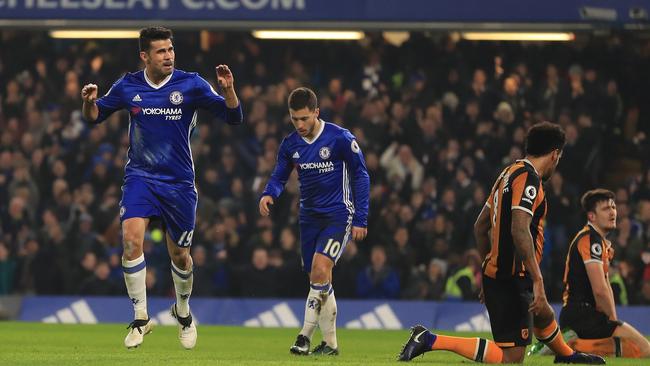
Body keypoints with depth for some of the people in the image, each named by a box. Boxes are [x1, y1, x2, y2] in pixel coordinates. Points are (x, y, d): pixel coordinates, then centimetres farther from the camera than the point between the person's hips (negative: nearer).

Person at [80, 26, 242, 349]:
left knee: (179, 254, 9)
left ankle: (183, 311, 38)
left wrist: (228, 90, -27)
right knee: (131, 237, -22)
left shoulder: (190, 84, -7)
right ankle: (140, 317, -12)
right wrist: (89, 102, -11)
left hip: (178, 182, 0)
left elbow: (232, 117, -7)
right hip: (140, 177, 0)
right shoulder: (128, 86, -1)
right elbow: (95, 116, 12)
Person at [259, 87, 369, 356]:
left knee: (320, 269, -22)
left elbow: (360, 176, -5)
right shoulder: (290, 144, 2)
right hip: (309, 217, 6)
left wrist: (361, 220, -8)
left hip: (338, 215, -5)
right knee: (319, 280, 7)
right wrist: (268, 195, -14)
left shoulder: (340, 139, -11)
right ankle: (330, 343, 14)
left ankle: (306, 334, -17)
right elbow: (279, 177, 10)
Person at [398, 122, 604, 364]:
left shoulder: (509, 173, 15)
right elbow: (520, 231, -26)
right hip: (512, 279, -11)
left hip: (496, 273, 11)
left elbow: (480, 226, 20)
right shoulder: (528, 178, -14)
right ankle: (429, 340, -15)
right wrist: (537, 281, -26)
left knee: (544, 316, 34)